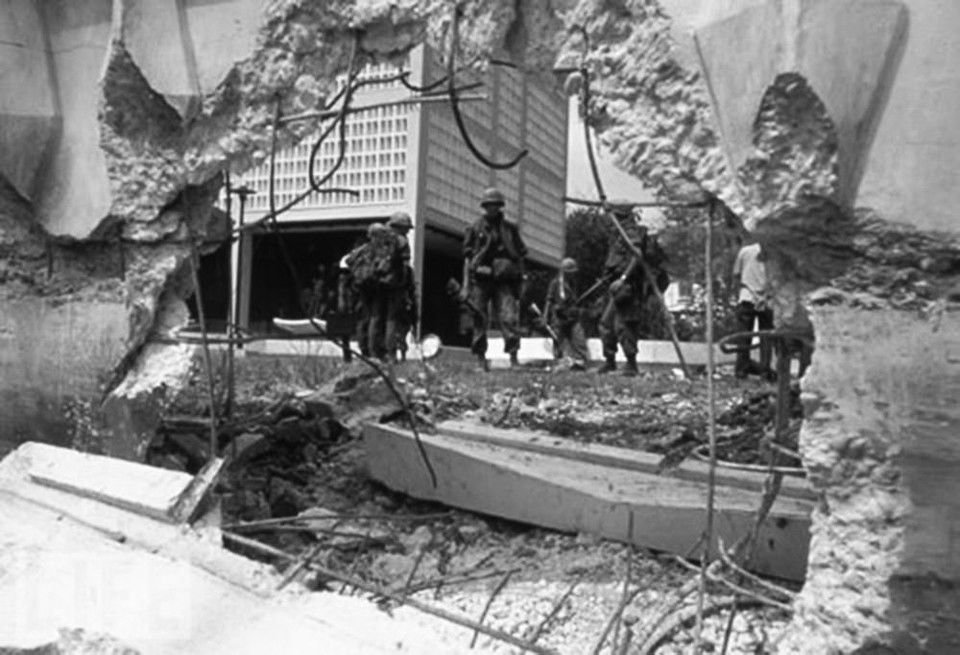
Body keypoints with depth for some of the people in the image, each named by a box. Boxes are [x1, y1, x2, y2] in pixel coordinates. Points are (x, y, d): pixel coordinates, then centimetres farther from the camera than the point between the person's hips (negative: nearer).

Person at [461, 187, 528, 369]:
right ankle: (480, 357, 13)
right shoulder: (475, 228, 6)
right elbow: (468, 258, 5)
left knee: (509, 318, -11)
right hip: (480, 280, 0)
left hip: (504, 281, 1)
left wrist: (519, 282, 6)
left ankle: (513, 356, -11)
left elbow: (520, 256, 14)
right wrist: (465, 285, -1)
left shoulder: (510, 229, 11)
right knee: (479, 321, 3)